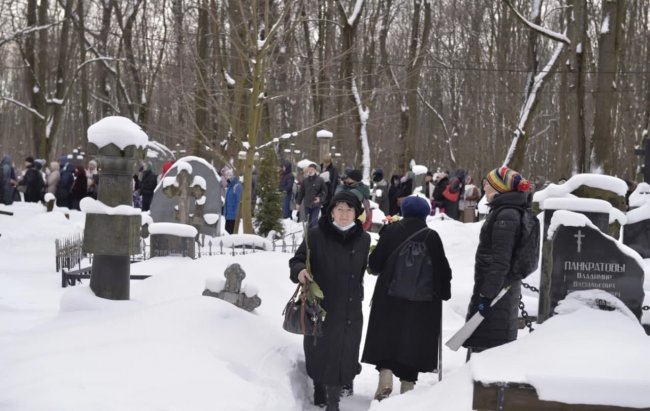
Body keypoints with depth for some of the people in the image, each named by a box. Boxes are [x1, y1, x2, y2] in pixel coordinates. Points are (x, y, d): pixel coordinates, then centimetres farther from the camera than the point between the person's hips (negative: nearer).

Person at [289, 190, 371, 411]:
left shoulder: (363, 239, 4)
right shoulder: (316, 235, -7)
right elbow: (297, 260, -4)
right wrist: (300, 270, -26)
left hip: (350, 308, 2)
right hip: (320, 304, -2)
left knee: (342, 353, 2)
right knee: (319, 350, 6)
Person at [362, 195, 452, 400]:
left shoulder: (391, 231, -1)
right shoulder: (432, 237, -1)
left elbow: (374, 264, -1)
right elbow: (443, 270, 2)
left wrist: (377, 268, 22)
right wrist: (444, 293, 17)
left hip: (390, 296, 0)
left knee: (386, 337, 6)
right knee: (413, 340, 7)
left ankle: (385, 381, -10)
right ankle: (407, 384, 8)